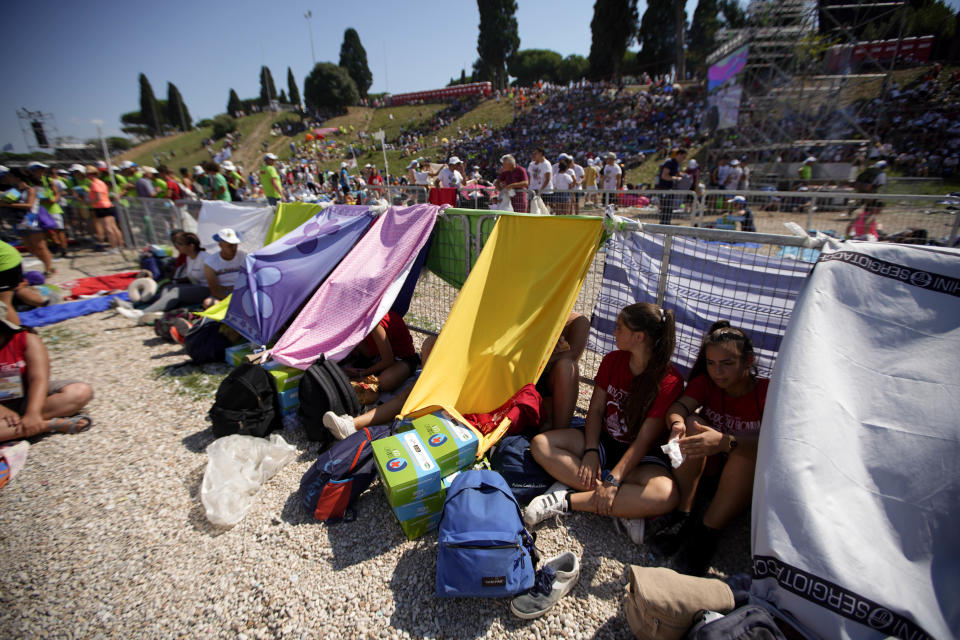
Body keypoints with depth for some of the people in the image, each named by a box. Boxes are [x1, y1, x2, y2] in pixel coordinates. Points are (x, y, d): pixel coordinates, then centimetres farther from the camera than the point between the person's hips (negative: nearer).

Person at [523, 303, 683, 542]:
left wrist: (613, 479, -27)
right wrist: (591, 451, -16)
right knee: (540, 444, -17)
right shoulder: (612, 360, -2)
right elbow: (596, 409, -1)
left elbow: (645, 439, -21)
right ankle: (623, 506, -21)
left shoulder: (669, 381, -18)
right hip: (603, 441, 5)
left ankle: (568, 500, -25)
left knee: (666, 495, -36)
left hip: (641, 455, -4)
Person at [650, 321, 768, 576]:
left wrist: (725, 441, -53)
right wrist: (677, 424, -49)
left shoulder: (767, 391, -16)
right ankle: (681, 516, -24)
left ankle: (706, 533, -27)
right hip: (707, 465, 2)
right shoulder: (706, 382, -6)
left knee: (749, 450, -33)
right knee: (693, 423, -26)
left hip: (745, 472, -2)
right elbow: (677, 407, -24)